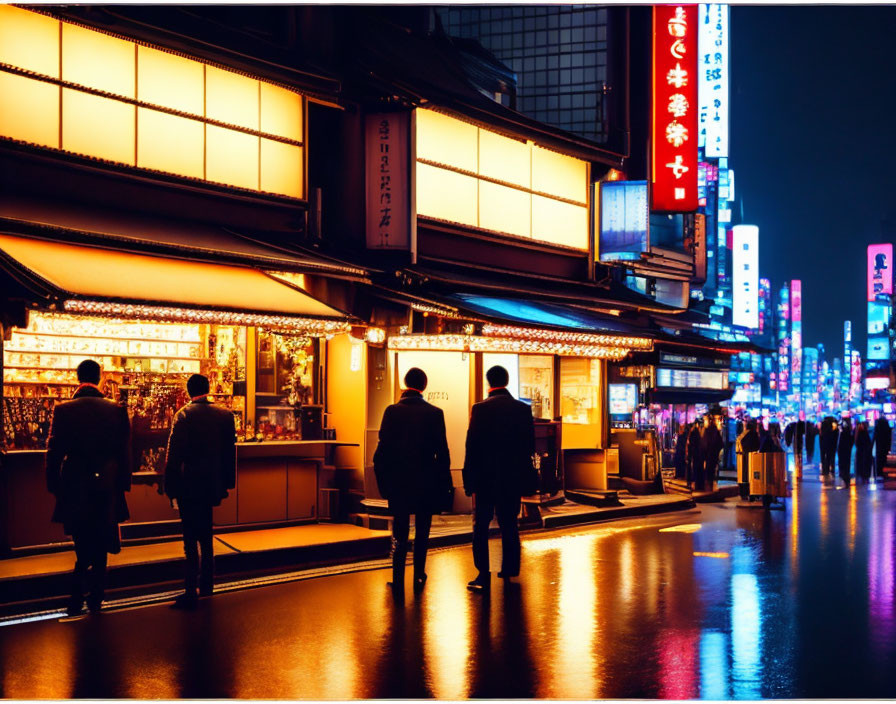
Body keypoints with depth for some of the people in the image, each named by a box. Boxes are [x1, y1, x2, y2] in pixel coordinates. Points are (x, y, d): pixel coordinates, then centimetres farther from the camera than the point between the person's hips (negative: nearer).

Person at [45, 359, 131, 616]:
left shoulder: (63, 410, -8)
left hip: (74, 489, 0)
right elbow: (124, 452, -2)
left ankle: (77, 600, 0)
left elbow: (54, 452, -5)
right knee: (100, 547, 12)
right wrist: (123, 484, 8)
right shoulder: (117, 410, -5)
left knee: (83, 547, 10)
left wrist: (53, 486, 5)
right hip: (106, 489, 1)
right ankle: (95, 600, 16)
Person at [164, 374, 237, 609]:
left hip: (189, 485, -5)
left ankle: (191, 593, -8)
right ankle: (206, 584, 28)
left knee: (191, 539, -5)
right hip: (212, 484, 5)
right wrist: (227, 483, 14)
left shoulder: (184, 415, -11)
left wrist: (170, 487, -7)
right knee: (205, 536, 20)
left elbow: (174, 455, -13)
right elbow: (230, 451, 7)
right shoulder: (225, 415, 3)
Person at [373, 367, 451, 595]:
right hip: (426, 481, 0)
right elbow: (442, 452, -5)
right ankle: (419, 577, 20)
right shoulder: (434, 413, -6)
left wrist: (383, 482, 3)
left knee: (400, 534, 6)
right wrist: (444, 483, 3)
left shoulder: (392, 411, -5)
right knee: (422, 532, 14)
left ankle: (398, 582, 0)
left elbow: (382, 450, -5)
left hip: (398, 482, 0)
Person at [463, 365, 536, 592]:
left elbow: (472, 445, -9)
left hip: (485, 477, -3)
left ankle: (483, 575, -5)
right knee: (509, 524, 15)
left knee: (481, 526, 2)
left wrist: (469, 478, -3)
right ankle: (509, 570, 20)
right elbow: (530, 445, 3)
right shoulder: (523, 409, -1)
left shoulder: (480, 409, -10)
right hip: (513, 477, 3)